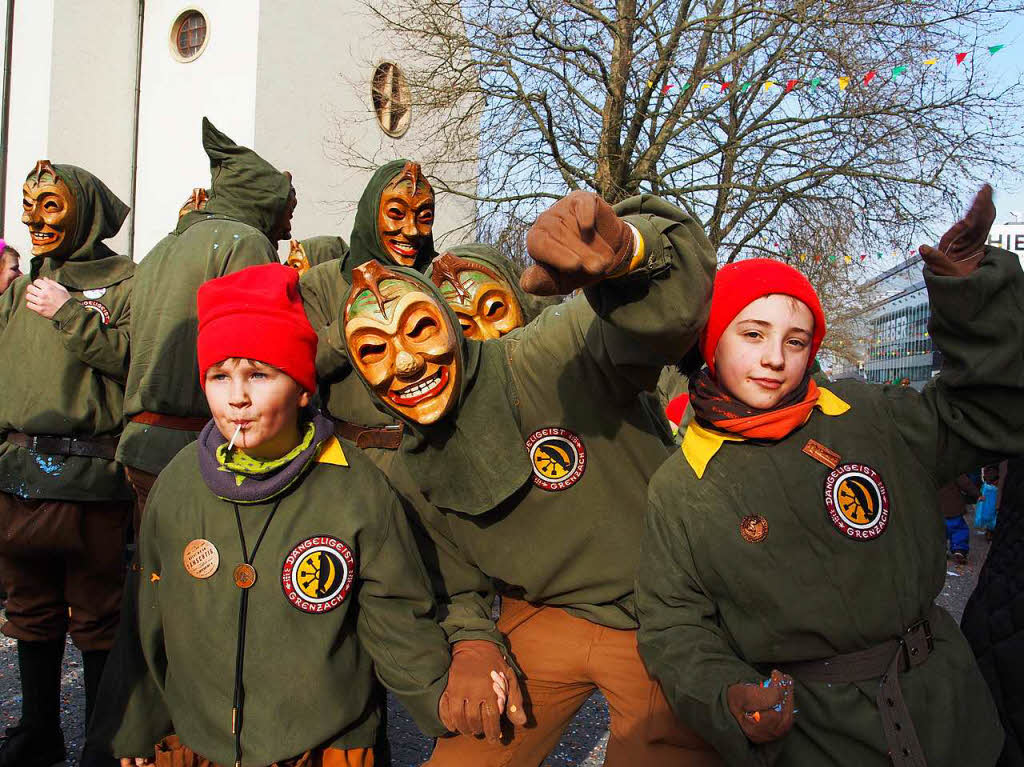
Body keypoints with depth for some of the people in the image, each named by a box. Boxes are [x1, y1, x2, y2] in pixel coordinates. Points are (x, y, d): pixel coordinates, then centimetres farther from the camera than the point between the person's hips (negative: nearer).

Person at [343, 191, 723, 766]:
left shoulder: (552, 360, -25)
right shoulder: (412, 469, -1)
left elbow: (667, 310, -43)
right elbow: (456, 578, 10)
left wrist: (626, 248, -65)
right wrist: (472, 642, -10)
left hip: (660, 627, -4)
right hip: (541, 621, 5)